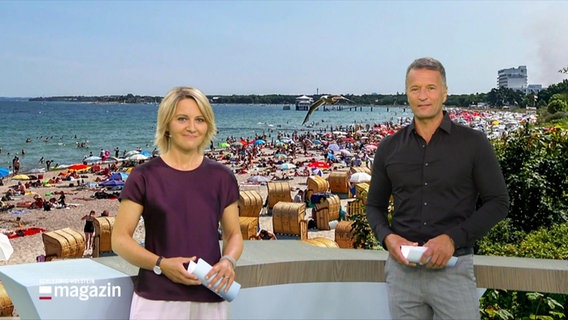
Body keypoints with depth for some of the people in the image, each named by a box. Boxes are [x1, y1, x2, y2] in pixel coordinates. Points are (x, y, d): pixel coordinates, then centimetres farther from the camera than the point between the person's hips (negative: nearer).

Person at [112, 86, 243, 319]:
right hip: (156, 300, -2)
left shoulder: (222, 178, 3)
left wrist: (228, 261, -10)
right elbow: (120, 239, -3)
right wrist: (161, 264, -16)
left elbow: (233, 234, 10)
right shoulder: (144, 177, -4)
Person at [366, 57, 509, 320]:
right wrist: (387, 237, -8)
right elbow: (375, 205, 13)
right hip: (402, 267, 2)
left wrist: (453, 238, -14)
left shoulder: (473, 143, -1)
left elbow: (498, 201, -1)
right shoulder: (389, 148, 6)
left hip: (453, 267, -2)